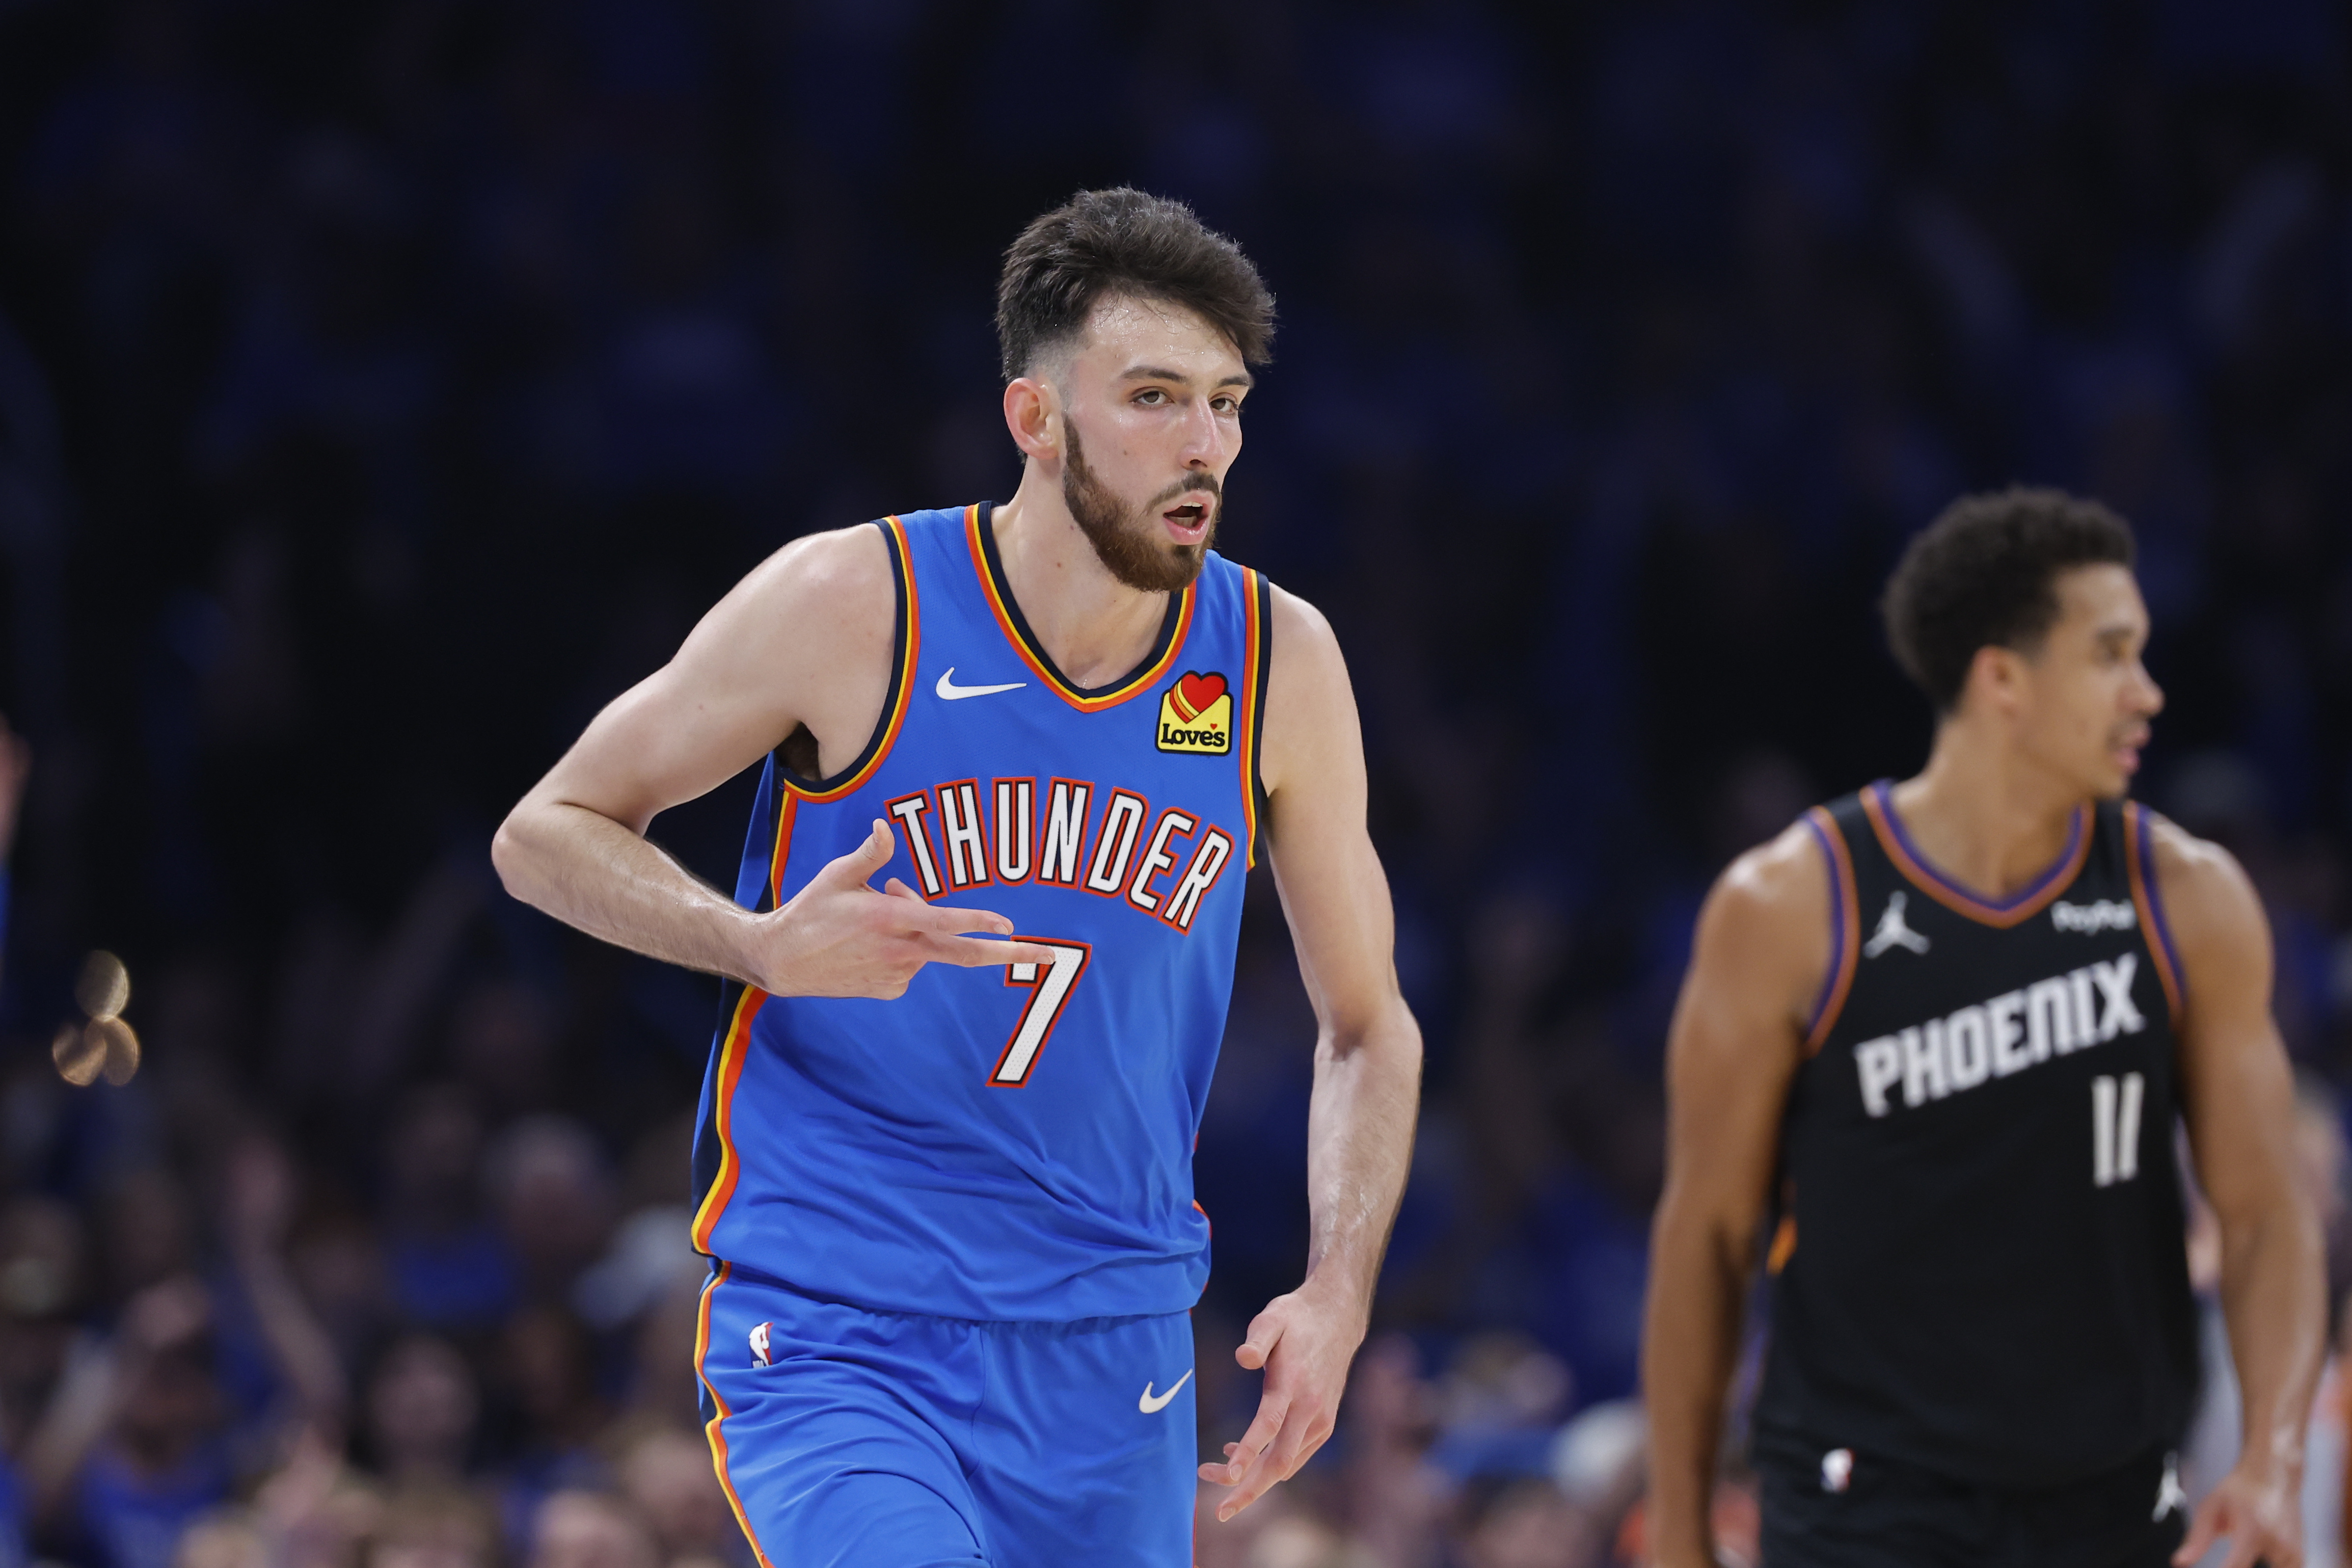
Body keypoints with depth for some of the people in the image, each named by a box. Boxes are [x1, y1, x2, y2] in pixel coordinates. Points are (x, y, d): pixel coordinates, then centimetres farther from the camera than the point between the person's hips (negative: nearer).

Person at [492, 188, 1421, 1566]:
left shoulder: (1280, 664, 0)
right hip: (832, 1334, -4)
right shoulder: (849, 609, -9)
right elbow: (547, 833, 1)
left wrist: (1338, 1297, -4)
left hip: (1112, 1348, 4)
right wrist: (763, 946, -19)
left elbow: (1368, 1026, 12)